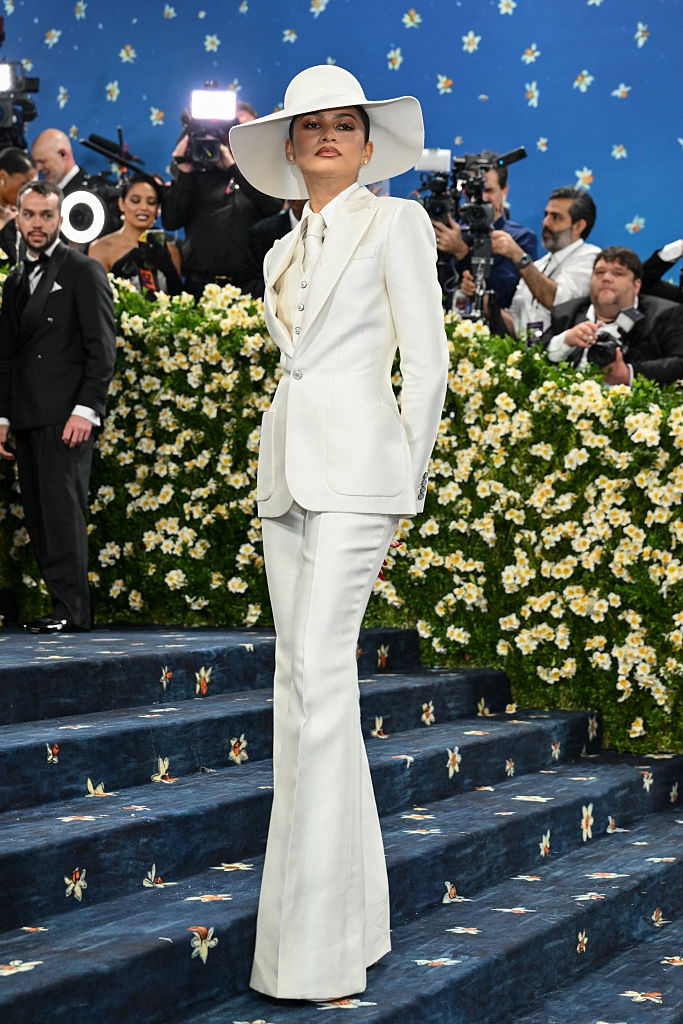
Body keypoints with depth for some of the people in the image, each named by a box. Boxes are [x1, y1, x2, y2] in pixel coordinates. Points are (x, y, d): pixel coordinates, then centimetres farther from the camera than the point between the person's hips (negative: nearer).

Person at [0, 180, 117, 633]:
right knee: (39, 515, 4)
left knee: (63, 510, -11)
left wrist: (85, 409, -15)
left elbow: (102, 346, -7)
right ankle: (63, 605, 7)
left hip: (67, 418, -7)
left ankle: (72, 609, -8)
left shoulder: (84, 271, 0)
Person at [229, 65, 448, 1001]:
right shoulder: (284, 253, 20)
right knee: (304, 677, 5)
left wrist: (406, 475, -2)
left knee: (319, 674, -17)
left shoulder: (396, 223, 2)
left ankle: (317, 945, -17)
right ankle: (351, 907, 13)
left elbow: (426, 360, -2)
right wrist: (285, 461, 14)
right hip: (285, 468, 7)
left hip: (355, 465, -7)